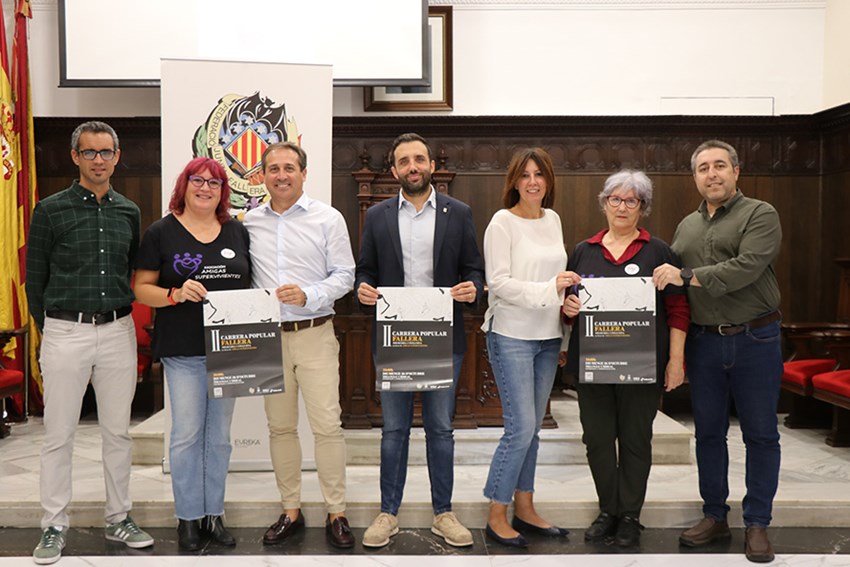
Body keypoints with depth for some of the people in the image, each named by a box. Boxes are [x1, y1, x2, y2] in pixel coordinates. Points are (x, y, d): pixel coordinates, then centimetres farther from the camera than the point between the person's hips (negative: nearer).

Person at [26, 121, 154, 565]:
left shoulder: (129, 212, 9)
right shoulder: (51, 210, -1)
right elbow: (34, 277, 3)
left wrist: (121, 318, 12)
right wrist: (48, 327, 7)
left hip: (118, 332, 3)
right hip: (65, 333, -3)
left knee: (118, 431, 10)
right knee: (58, 435, 4)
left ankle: (119, 519, 23)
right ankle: (54, 527, 17)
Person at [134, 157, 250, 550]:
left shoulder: (237, 231, 9)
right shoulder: (161, 232, 0)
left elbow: (252, 285, 15)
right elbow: (141, 289, -1)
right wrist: (176, 294, -19)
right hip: (183, 350, -3)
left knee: (219, 434, 10)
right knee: (187, 433, -1)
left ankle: (214, 513, 22)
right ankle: (188, 517, 14)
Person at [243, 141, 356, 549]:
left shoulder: (327, 218, -1)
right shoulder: (250, 221, 8)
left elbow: (344, 275, -2)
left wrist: (308, 296, -17)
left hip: (314, 334, -3)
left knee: (327, 425, -4)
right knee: (280, 426, 10)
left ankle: (336, 514, 10)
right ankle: (290, 511, 23)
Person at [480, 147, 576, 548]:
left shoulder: (553, 219, 11)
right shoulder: (503, 222, -8)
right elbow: (499, 281, -14)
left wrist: (567, 299, 2)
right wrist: (548, 290, -21)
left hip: (548, 337, 6)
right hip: (512, 336, -6)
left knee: (532, 427, 12)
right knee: (521, 427, -7)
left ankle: (524, 508, 25)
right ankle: (496, 517, 7)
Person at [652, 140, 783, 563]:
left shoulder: (760, 214, -3)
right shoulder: (686, 227, 14)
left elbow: (747, 268, -19)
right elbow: (672, 285, 14)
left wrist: (687, 275, -18)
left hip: (755, 340, -4)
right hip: (703, 341, 5)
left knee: (760, 434, 5)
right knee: (708, 432, 11)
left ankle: (757, 524, 17)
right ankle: (714, 517, 24)